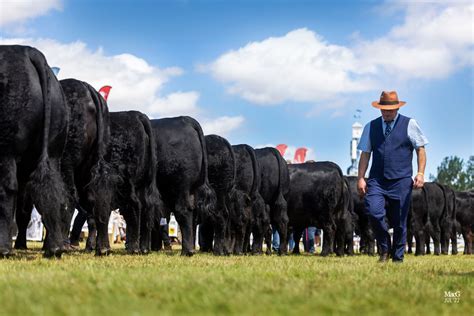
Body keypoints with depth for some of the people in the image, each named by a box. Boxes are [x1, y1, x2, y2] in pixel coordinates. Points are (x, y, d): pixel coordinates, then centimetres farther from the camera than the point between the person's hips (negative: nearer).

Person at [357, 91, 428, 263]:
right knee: (373, 211, -21)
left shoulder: (409, 124, 6)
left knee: (399, 222, 1)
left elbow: (420, 150, 5)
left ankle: (397, 258, 16)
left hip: (401, 180, -1)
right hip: (376, 181, 1)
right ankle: (384, 248, 1)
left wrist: (420, 173, -7)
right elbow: (365, 153, 11)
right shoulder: (371, 127, 13)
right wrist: (360, 178, 2)